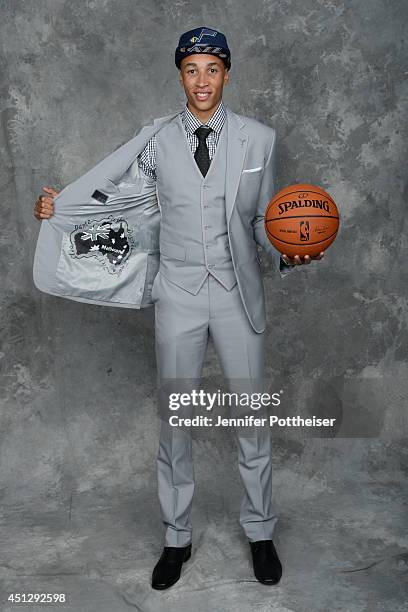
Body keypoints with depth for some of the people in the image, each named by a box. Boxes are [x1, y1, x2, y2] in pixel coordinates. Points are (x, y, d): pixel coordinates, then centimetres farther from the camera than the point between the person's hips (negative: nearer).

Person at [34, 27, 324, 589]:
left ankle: (259, 532, 32)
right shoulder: (157, 143, 1)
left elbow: (263, 219, 6)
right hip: (178, 298, 0)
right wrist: (63, 205, 4)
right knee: (175, 420, 10)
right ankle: (177, 537, 30)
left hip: (239, 296, 0)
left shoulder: (259, 139, 1)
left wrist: (288, 251, -13)